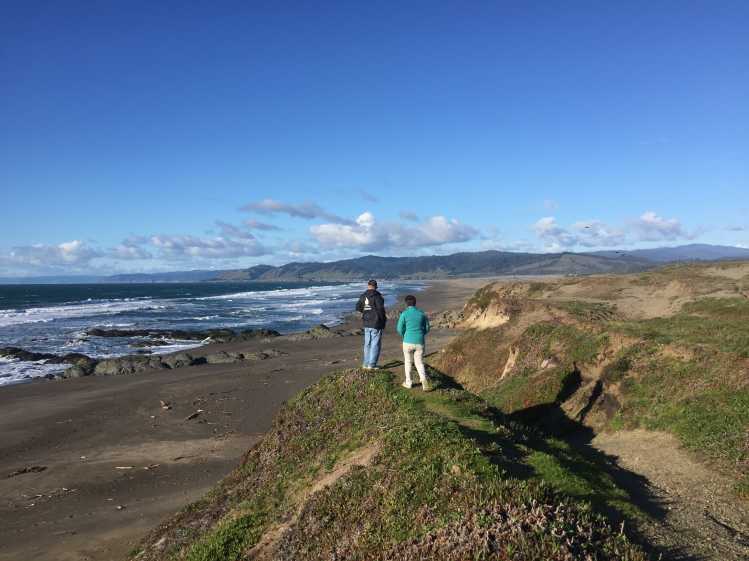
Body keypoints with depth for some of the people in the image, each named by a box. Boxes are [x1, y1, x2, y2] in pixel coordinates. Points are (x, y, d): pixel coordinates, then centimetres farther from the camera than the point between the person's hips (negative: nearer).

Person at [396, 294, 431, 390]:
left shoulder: (404, 314, -5)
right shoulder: (422, 313, 5)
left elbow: (400, 328, -6)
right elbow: (427, 328, 10)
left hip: (408, 342, -2)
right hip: (420, 342, 2)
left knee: (407, 362, 17)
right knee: (419, 363, 10)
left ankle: (408, 383, 23)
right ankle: (423, 378, -17)